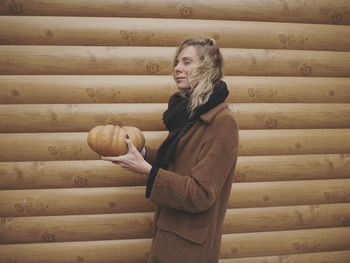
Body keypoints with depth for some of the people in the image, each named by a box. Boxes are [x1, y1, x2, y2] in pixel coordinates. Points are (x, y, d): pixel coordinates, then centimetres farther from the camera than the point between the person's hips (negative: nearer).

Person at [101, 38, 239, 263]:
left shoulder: (222, 122, -20)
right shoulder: (190, 112, 7)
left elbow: (200, 195, -24)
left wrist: (145, 170, -25)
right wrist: (142, 153, -2)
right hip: (171, 231, 8)